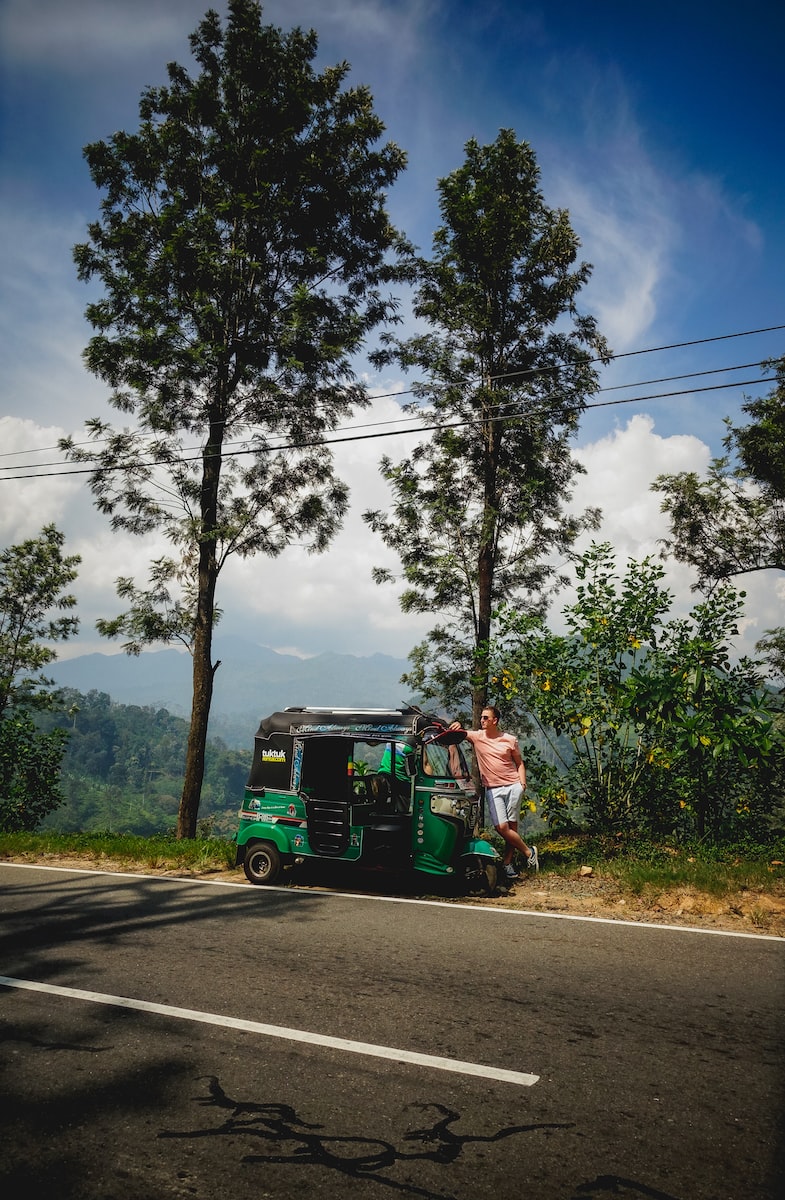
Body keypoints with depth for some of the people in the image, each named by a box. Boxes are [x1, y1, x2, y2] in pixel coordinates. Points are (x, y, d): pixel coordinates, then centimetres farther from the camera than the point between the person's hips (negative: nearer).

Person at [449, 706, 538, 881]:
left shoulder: (510, 740, 6)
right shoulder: (477, 736, 5)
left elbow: (519, 763, 14)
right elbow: (458, 733, -5)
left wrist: (522, 782, 0)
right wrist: (456, 726, -28)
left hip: (513, 786, 0)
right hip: (493, 789, 0)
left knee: (512, 826, -4)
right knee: (501, 827, -11)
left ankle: (507, 863, 11)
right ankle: (528, 852, 7)